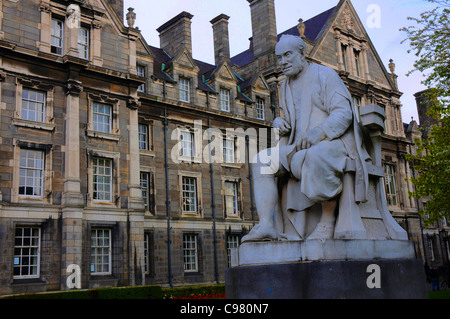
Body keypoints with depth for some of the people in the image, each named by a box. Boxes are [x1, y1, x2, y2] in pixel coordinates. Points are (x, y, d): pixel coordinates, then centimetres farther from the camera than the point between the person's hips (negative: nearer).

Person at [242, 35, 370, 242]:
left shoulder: (325, 74, 0)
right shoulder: (285, 87, 20)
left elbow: (343, 113, -13)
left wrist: (317, 133, -29)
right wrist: (280, 123, 0)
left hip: (333, 142, -7)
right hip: (301, 148, 7)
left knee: (316, 156, -40)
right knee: (262, 161, -13)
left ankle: (329, 218, -21)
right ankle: (267, 226, -23)